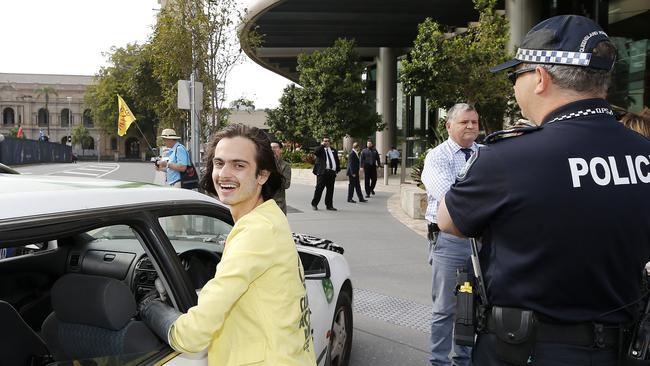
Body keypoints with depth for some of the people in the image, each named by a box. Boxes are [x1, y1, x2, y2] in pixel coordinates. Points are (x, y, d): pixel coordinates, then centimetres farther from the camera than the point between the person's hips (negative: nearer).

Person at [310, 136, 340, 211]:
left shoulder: (333, 150, 20)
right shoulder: (320, 149, 5)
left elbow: (337, 161, 23)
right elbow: (315, 152, -18)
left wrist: (338, 169, 14)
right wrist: (322, 145, -11)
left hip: (332, 172, 5)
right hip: (322, 172, -5)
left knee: (330, 190, 6)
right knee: (319, 189, -4)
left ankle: (329, 205, 14)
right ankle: (314, 204, 7)